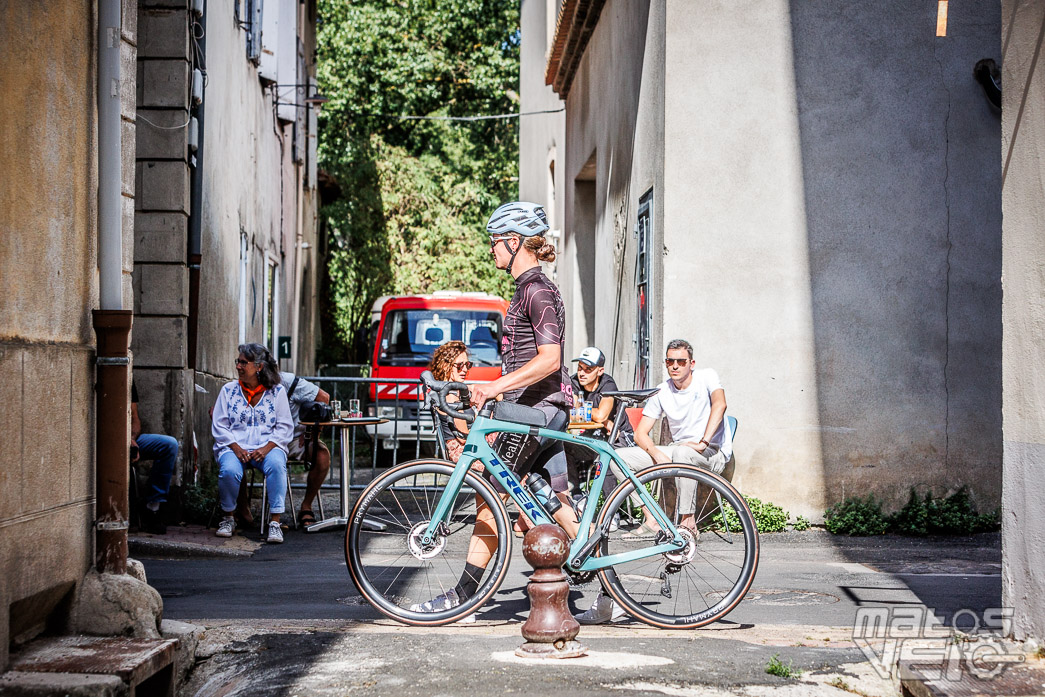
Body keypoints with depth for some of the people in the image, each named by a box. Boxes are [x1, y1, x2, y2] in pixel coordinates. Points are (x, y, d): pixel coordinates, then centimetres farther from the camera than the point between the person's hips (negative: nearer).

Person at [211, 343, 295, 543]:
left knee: (276, 465, -36)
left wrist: (266, 448, -14)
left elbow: (285, 427, 3)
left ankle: (275, 521, -30)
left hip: (267, 446, -1)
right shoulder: (228, 390, 10)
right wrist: (236, 448, -11)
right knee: (229, 470, -33)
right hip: (234, 446, 1)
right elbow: (219, 426, 6)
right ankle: (228, 518, -7)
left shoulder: (277, 391, 8)